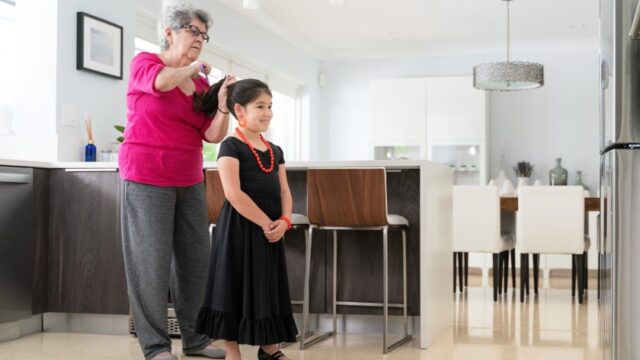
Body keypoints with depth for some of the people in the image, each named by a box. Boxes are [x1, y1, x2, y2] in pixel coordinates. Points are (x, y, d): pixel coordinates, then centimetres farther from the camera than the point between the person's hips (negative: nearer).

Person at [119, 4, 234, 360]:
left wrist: (223, 104, -16)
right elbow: (162, 83, -26)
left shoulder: (201, 84, 9)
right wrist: (193, 68, -8)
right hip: (147, 179, -5)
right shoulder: (144, 62, -3)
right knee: (151, 260, -4)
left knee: (196, 257, 5)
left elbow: (213, 134, 2)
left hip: (190, 181, 6)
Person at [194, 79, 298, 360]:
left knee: (268, 287, 13)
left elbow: (284, 192, 11)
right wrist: (265, 222, -18)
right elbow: (234, 194, -19)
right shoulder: (231, 146, -9)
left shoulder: (275, 151, 14)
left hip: (270, 229, 7)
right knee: (235, 286, 0)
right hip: (239, 228, -7)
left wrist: (284, 221, -9)